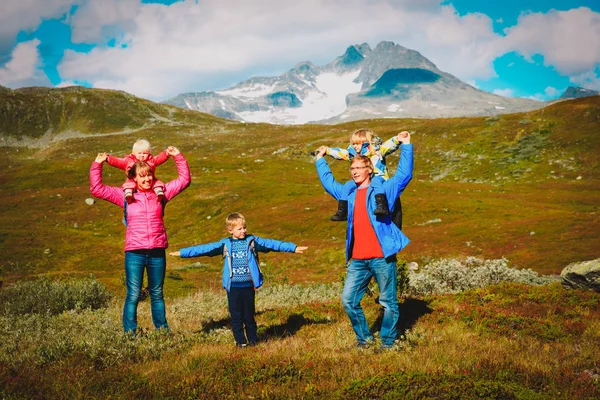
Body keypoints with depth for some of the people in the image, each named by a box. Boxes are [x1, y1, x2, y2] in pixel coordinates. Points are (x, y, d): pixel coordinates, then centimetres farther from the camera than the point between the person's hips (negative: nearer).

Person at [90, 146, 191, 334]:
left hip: (157, 252, 2)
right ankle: (129, 333, 2)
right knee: (133, 295, -3)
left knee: (157, 294, 14)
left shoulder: (161, 192, 9)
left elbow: (184, 179, 13)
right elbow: (97, 189, 3)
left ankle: (163, 331, 22)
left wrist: (178, 157, 7)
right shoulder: (125, 195, 5)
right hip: (134, 253, -2)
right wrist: (97, 165, -2)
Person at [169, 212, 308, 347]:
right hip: (233, 287, 0)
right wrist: (182, 253, 0)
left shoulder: (252, 242, 2)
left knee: (249, 315, 8)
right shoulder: (225, 245, 1)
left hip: (248, 286, 0)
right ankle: (240, 341, 16)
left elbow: (272, 244, 1)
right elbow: (204, 249, 2)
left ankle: (252, 339, 21)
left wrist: (294, 248, -1)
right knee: (236, 316, 5)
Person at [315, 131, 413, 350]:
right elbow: (328, 182, 32)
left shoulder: (383, 189, 2)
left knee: (388, 302, 2)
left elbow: (404, 174, -5)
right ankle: (363, 337, 18)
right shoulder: (348, 193, 16)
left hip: (382, 257, -5)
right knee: (348, 300, 2)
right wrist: (320, 160, 38)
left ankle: (387, 342, 14)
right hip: (358, 260, 5)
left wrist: (406, 146, -8)